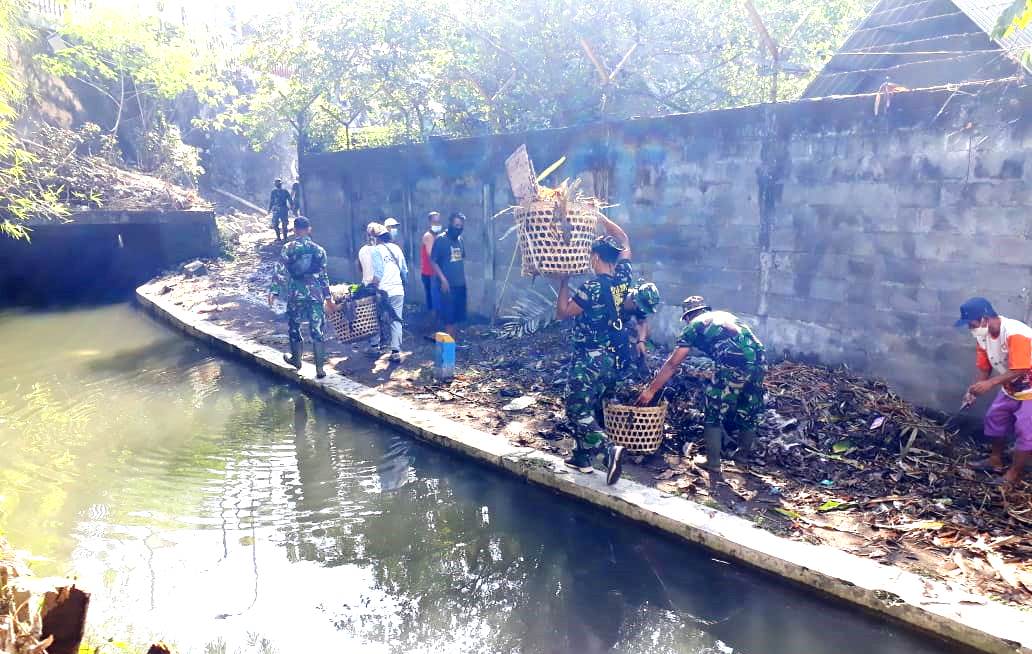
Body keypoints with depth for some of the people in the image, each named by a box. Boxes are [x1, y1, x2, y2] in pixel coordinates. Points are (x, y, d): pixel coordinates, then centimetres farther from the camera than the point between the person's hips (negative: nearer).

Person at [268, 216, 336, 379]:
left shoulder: (288, 248, -2)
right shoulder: (319, 250, 3)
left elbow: (280, 272, -8)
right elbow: (323, 276, 7)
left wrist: (273, 291, -5)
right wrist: (328, 298, 14)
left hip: (296, 294, -1)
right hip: (316, 294, 1)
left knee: (294, 326, 20)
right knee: (317, 330, 1)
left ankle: (296, 359, 34)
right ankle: (319, 368, -1)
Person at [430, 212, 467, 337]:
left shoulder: (460, 240, 11)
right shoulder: (440, 240, -10)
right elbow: (433, 261, -10)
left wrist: (463, 278, 14)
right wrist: (443, 279, -17)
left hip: (460, 285, 7)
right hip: (447, 285, -7)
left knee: (456, 317, 10)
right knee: (449, 318, -4)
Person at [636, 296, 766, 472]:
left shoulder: (694, 326, 16)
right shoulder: (725, 314, 31)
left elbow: (672, 364, 15)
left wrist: (651, 390, 21)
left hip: (733, 363, -6)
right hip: (759, 360, 6)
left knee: (715, 412, 11)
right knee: (749, 412, 22)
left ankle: (713, 462, 15)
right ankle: (743, 457, 37)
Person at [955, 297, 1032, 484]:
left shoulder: (1016, 333, -33)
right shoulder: (983, 335, -8)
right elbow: (984, 368, -4)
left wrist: (991, 383, -41)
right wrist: (974, 390, -17)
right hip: (1010, 387, 9)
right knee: (994, 419, 16)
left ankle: (1013, 475, 3)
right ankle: (996, 460, 33)